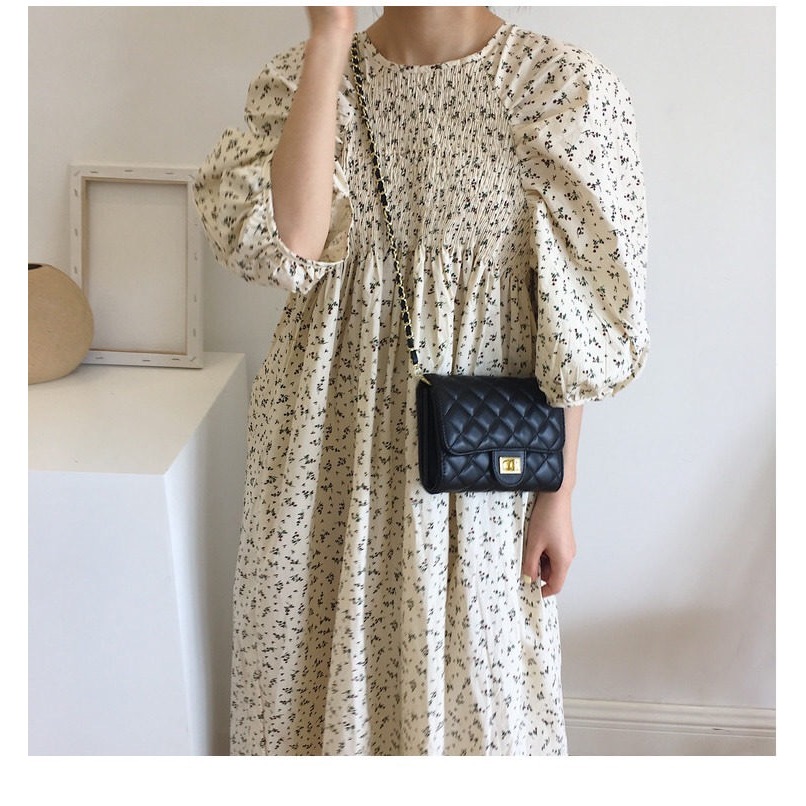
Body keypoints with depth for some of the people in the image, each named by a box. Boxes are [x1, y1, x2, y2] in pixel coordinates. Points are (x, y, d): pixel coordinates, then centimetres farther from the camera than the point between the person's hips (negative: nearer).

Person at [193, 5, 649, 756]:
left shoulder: (562, 88, -10)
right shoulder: (300, 76, -3)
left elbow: (575, 326, -7)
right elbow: (288, 239, -22)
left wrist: (558, 492, -5)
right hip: (330, 439, 2)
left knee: (474, 675, 13)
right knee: (323, 658, 18)